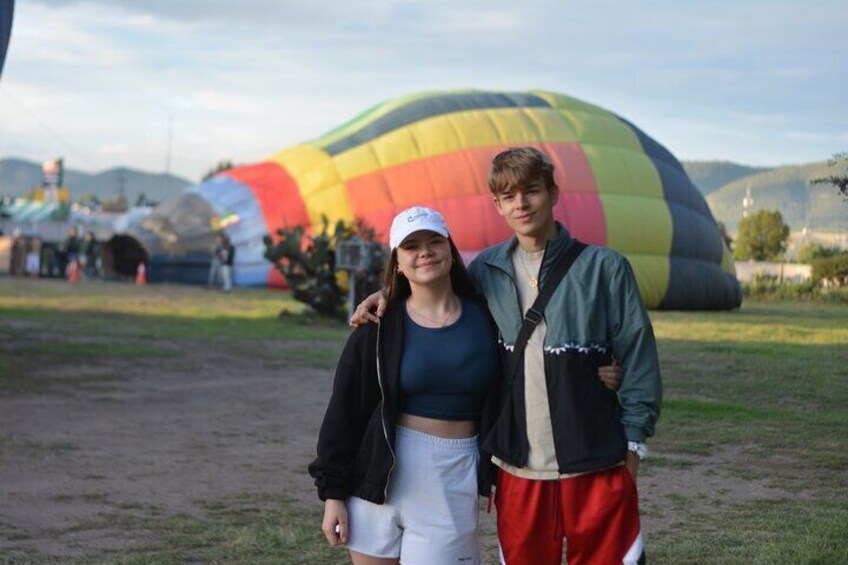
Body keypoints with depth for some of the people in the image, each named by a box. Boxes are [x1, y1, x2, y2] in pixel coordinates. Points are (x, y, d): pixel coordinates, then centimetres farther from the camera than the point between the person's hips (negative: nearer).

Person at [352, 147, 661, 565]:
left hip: (596, 466, -3)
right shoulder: (487, 270, 6)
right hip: (518, 468, 3)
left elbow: (638, 359, -1)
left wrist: (633, 442, -4)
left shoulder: (603, 268, -3)